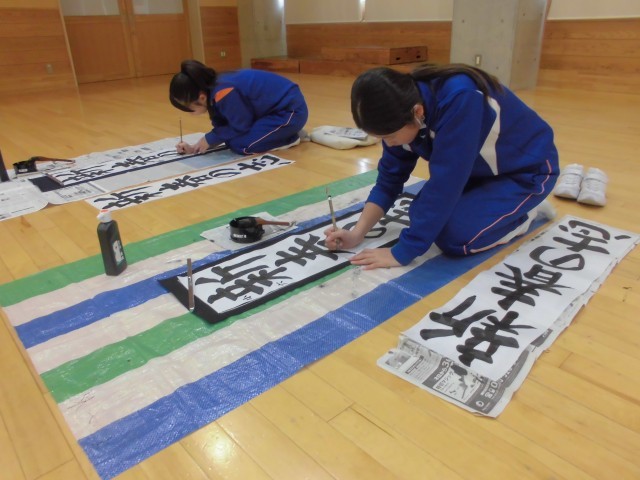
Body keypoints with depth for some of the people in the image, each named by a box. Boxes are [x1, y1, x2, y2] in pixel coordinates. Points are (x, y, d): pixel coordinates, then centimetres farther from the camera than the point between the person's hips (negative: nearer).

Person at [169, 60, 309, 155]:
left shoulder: (224, 94, -28)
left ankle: (289, 139, -1)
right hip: (276, 106, 10)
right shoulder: (213, 90, 1)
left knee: (240, 145, -18)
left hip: (290, 110, -10)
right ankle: (285, 133, 15)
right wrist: (195, 148, -2)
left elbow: (241, 128, -18)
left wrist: (209, 139, -9)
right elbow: (221, 128, 7)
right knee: (230, 136, 8)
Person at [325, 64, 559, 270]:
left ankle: (523, 212, 3)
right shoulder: (406, 104, -15)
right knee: (423, 215, -2)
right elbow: (390, 177, -8)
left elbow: (443, 184, -38)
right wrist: (357, 234, -16)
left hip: (529, 169, -7)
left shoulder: (459, 101, -38)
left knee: (454, 235, -23)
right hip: (484, 167, 7)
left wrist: (401, 253, -32)